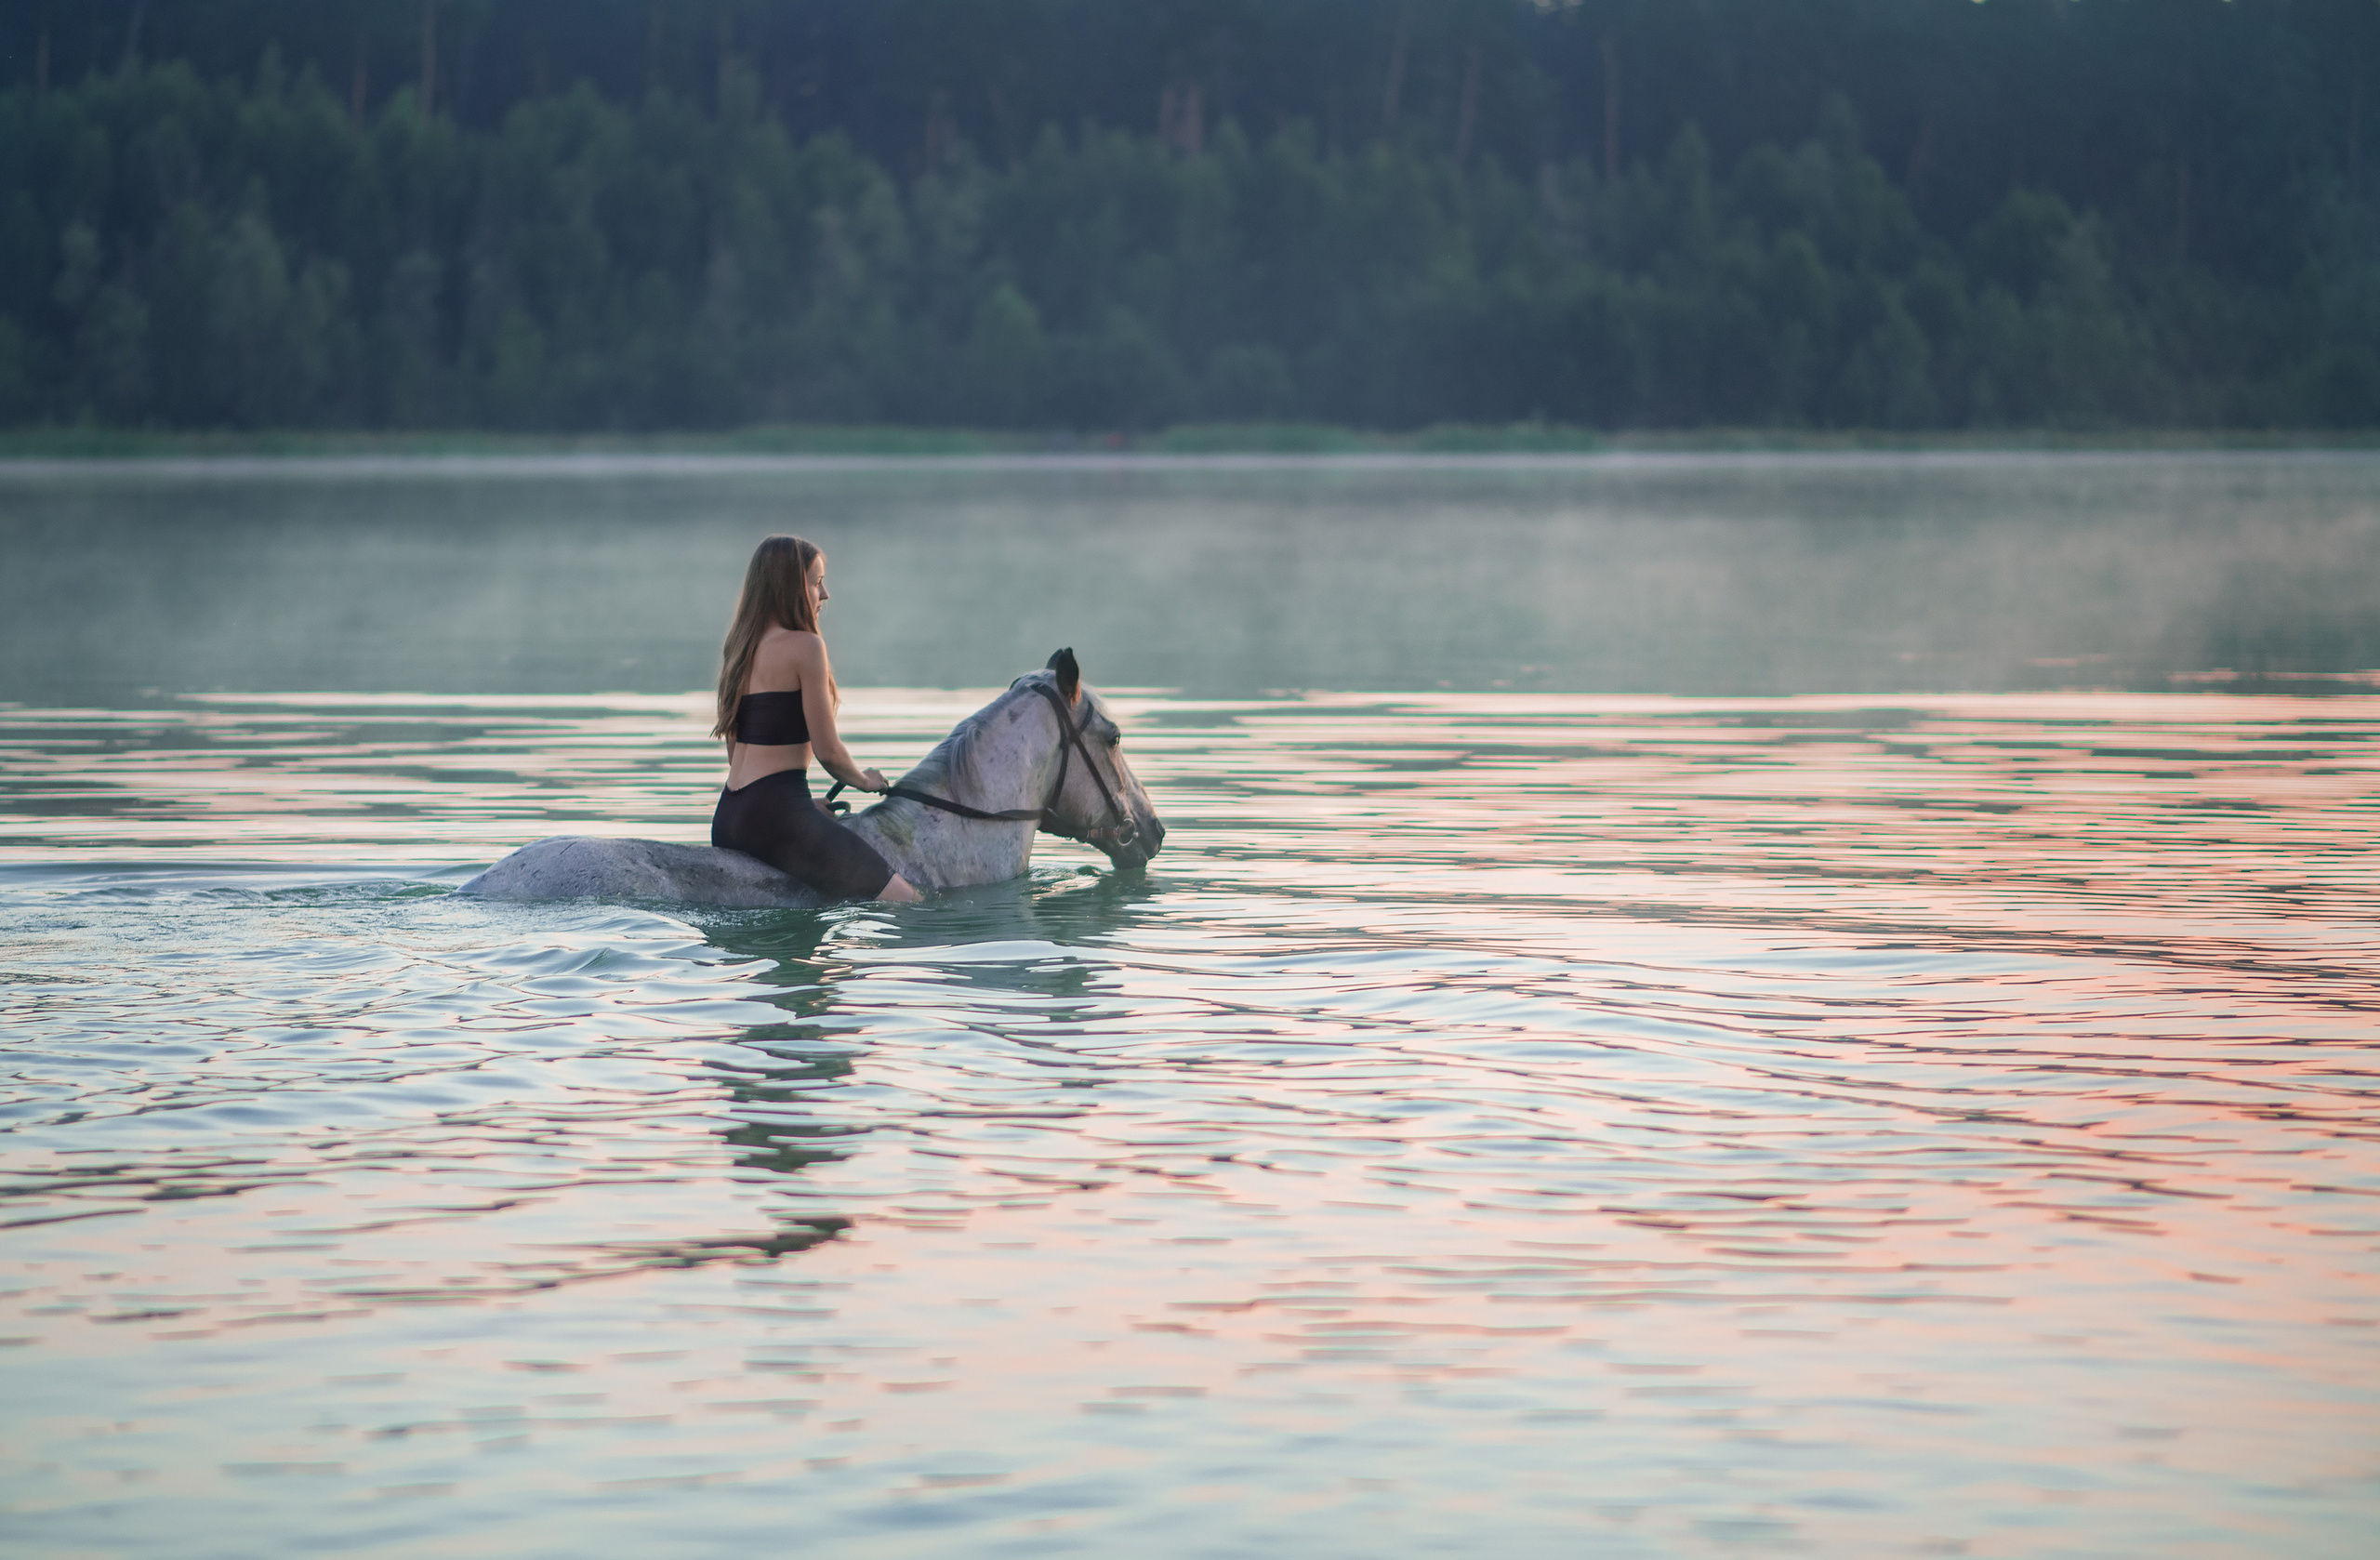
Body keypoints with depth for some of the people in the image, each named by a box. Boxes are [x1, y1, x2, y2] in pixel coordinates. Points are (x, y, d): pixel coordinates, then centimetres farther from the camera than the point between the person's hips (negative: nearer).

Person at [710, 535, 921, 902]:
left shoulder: (739, 648, 15)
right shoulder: (805, 646, -10)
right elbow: (827, 751, -9)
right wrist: (863, 780, 13)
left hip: (726, 817, 9)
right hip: (776, 816, -9)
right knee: (909, 904, -11)